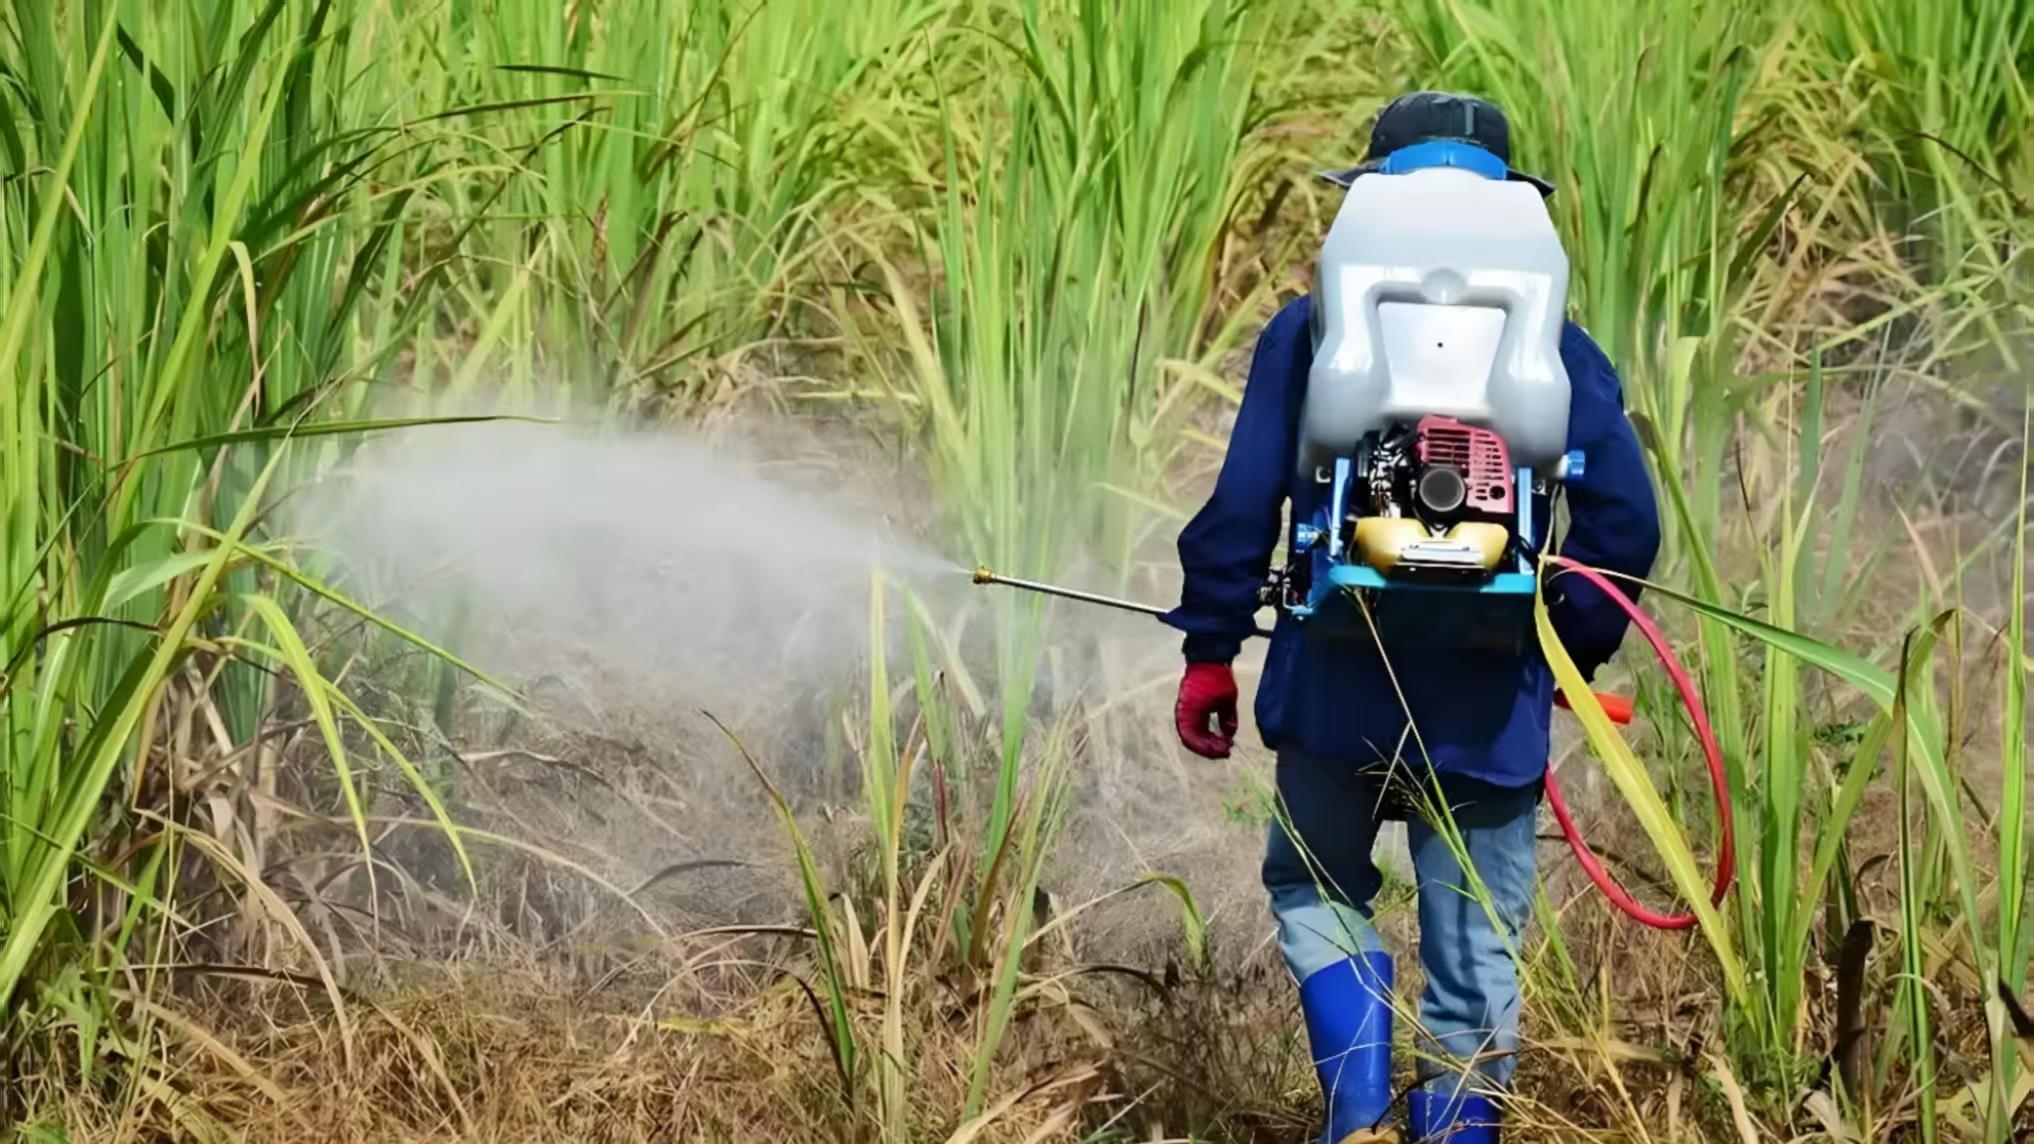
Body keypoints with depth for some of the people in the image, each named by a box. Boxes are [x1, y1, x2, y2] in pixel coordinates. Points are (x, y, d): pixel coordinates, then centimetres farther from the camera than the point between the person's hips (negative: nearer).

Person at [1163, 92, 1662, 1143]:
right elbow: (1624, 521, 0)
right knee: (1475, 948, 9)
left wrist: (1209, 649, 7)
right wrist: (1572, 652, 13)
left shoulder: (1310, 331, 1)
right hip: (1492, 701, 0)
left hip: (1337, 690, 0)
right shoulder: (1555, 349, 4)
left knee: (1316, 889, 21)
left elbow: (1243, 503, -2)